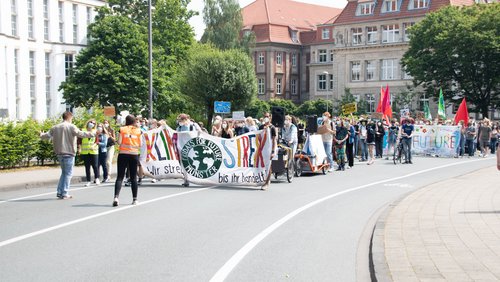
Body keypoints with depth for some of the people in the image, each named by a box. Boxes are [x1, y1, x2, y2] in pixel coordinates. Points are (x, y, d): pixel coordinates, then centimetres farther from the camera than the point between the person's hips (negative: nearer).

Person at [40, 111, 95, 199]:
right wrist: (93, 134, -17)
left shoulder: (55, 127, 9)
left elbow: (47, 135, 16)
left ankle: (60, 192, 15)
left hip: (59, 153, 6)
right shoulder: (71, 127, -8)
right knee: (68, 174, 2)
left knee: (64, 172, 20)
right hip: (68, 153, -6)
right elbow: (80, 134, -19)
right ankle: (64, 194, 0)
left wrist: (41, 135, 38)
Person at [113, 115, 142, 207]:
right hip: (134, 155, 1)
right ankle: (135, 199, 14)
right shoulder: (138, 131, 2)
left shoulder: (122, 129, -1)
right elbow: (140, 144, 1)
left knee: (120, 177, 0)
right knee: (133, 177, 10)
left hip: (123, 154, -1)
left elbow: (119, 142, -6)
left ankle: (116, 197, -18)